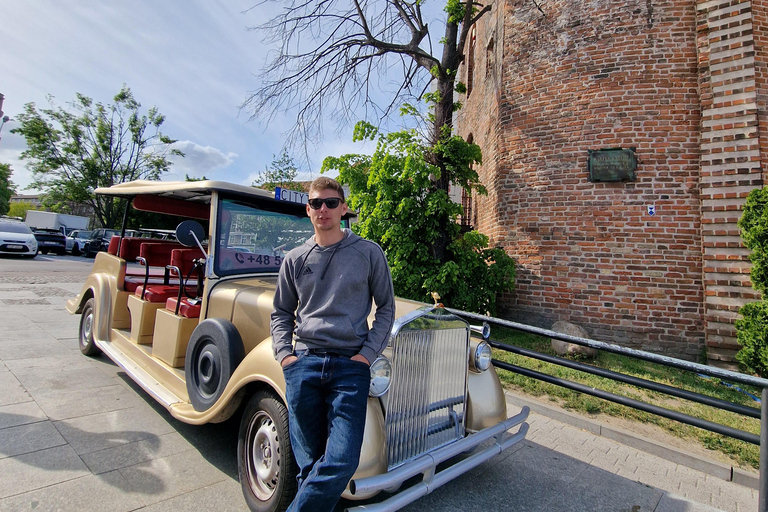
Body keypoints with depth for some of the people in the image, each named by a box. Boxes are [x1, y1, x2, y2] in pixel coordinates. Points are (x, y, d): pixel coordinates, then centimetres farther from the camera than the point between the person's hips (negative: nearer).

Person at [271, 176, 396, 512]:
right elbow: (281, 312, 17)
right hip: (303, 364, 2)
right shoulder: (295, 259, 10)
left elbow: (386, 308, 7)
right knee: (309, 461, 9)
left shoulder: (369, 253, 4)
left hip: (351, 365, -1)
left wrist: (367, 354, -3)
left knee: (342, 462, -10)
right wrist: (284, 354, 2)